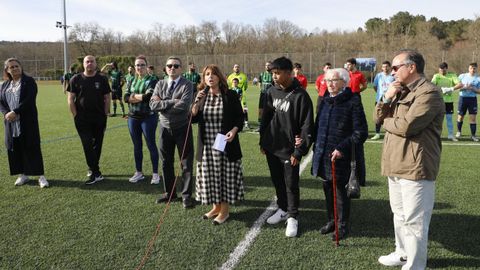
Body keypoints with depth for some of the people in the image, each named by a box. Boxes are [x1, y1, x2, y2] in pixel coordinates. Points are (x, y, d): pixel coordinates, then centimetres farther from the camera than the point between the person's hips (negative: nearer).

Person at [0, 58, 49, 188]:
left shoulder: (29, 81, -2)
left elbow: (29, 100, -13)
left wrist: (15, 112, -19)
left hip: (27, 121, -5)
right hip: (11, 122, 5)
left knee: (32, 147, -5)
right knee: (15, 148, 7)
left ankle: (41, 176, -1)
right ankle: (23, 174, 19)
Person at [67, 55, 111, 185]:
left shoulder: (102, 79, 4)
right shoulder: (76, 79, 2)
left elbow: (107, 98, 6)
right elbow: (71, 99, 3)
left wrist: (105, 115, 0)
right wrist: (75, 116, -4)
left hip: (99, 119, 1)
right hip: (82, 119, -1)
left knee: (97, 145, 9)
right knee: (88, 145, -7)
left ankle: (92, 168, 27)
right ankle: (96, 173, -4)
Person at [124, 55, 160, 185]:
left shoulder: (152, 80, -6)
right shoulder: (132, 81, 11)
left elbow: (149, 96, -21)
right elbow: (126, 97, -1)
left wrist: (133, 96, -7)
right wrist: (142, 96, -14)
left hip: (148, 117, -6)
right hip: (133, 117, 6)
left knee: (151, 145, 1)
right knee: (137, 146, 12)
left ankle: (155, 173, 11)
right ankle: (139, 172, 24)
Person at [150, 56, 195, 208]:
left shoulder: (187, 85, -10)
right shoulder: (160, 84, 4)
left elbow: (183, 105, -25)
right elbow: (153, 105, -9)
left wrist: (162, 104, -15)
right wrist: (172, 102, -20)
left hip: (182, 128, -4)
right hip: (165, 128, 4)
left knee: (186, 163, 3)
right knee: (166, 162, 14)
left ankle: (186, 195, 15)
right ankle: (169, 192, 29)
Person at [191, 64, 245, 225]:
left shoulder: (230, 95, -6)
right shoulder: (202, 96, 4)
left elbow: (240, 117, -1)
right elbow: (193, 118, 1)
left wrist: (234, 130, -18)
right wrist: (197, 102, -15)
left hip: (225, 145, -3)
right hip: (206, 146, 4)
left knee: (225, 176, 4)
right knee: (210, 177, 11)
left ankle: (224, 210, 18)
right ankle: (216, 207, 29)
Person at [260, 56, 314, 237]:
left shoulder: (300, 95, -14)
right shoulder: (271, 92, 3)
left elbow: (307, 126, -14)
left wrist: (299, 151, -15)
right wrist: (262, 141, 11)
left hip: (289, 150, -5)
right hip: (271, 147, 6)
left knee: (291, 185, 4)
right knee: (277, 181, 17)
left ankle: (292, 217, 19)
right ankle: (282, 209, 35)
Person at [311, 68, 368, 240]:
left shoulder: (353, 101, -11)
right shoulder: (325, 100, 10)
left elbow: (361, 132, -14)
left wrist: (342, 148, -19)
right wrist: (316, 145, 9)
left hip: (340, 156, -6)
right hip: (323, 154, 6)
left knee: (340, 190, 4)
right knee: (327, 188, 16)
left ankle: (343, 226, 21)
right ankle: (331, 221, 33)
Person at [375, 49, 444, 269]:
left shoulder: (429, 93, -15)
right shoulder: (401, 91, 16)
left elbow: (407, 126, -24)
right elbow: (379, 118, 12)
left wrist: (387, 122, -4)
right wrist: (386, 98, -6)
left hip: (415, 167, -10)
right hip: (396, 165, 10)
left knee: (414, 220, -2)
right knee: (400, 214, 22)